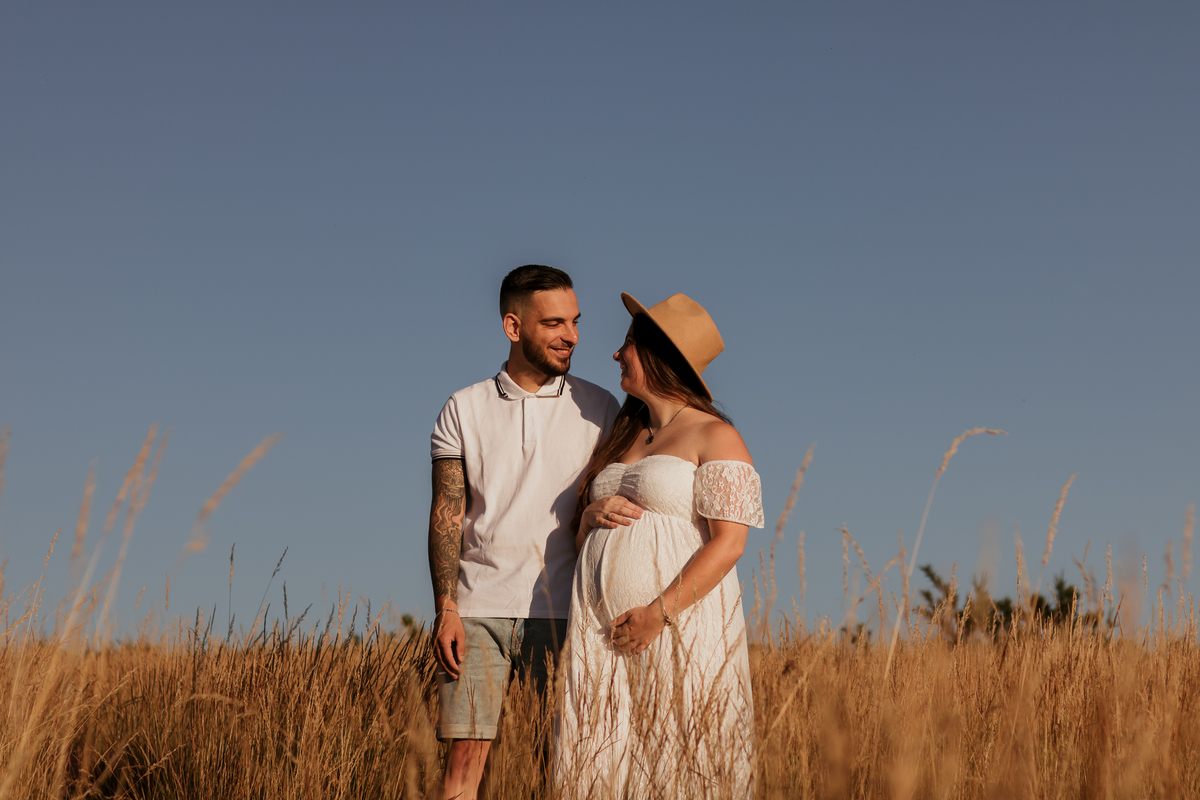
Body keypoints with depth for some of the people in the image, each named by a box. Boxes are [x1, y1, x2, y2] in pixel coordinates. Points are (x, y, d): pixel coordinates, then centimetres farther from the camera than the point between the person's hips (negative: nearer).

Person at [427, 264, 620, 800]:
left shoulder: (599, 409, 7)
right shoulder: (463, 410, 8)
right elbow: (446, 514, 5)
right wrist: (445, 609, -6)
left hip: (563, 612, 0)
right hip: (479, 609, 0)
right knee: (464, 754, -6)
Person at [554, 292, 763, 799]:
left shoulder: (714, 436, -2)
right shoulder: (623, 438, 21)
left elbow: (728, 543, -11)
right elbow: (580, 536, 25)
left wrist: (660, 612, -18)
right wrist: (591, 517, 0)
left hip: (677, 625, -6)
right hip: (603, 629, 6)